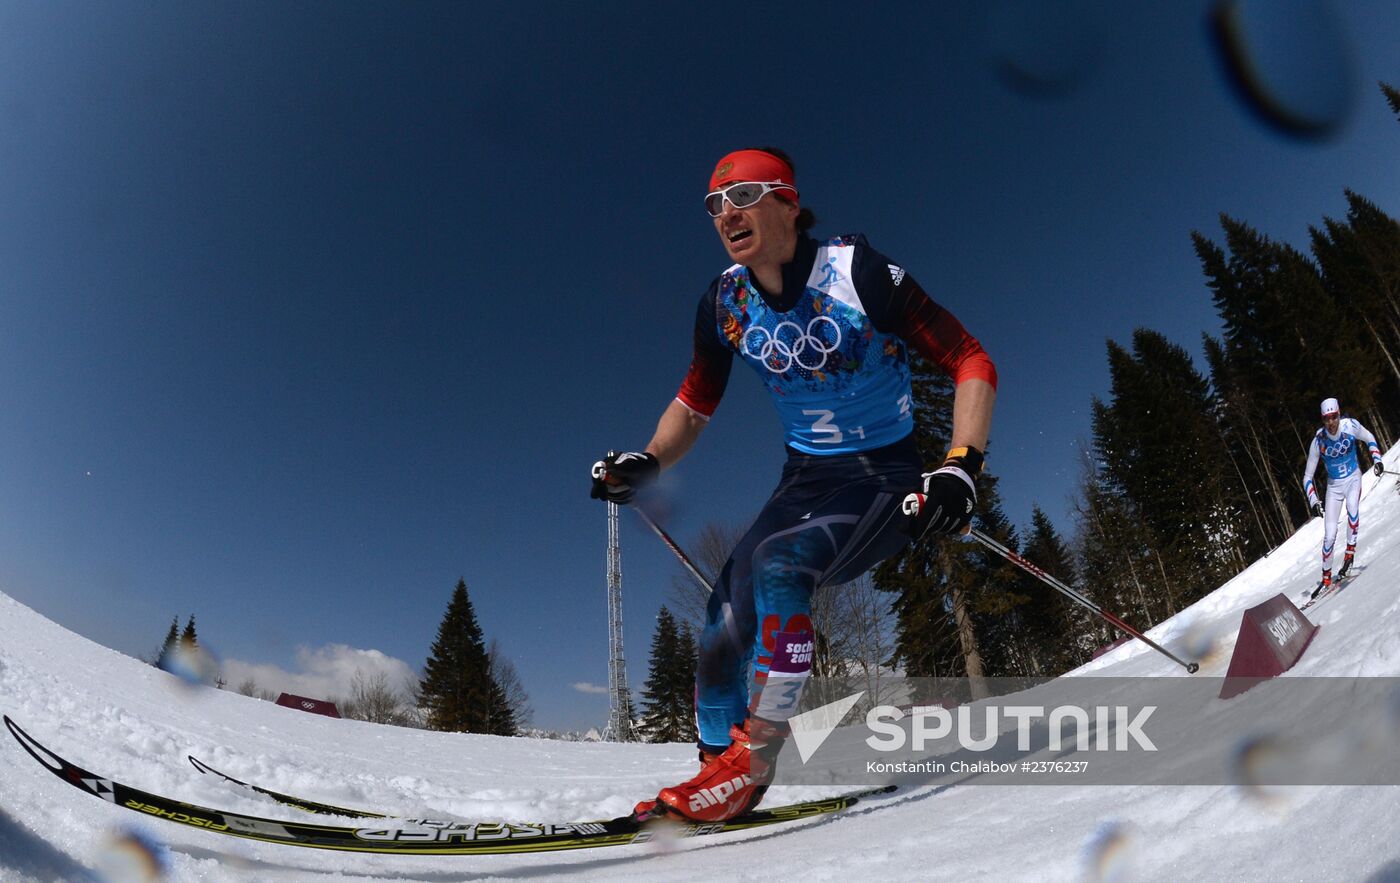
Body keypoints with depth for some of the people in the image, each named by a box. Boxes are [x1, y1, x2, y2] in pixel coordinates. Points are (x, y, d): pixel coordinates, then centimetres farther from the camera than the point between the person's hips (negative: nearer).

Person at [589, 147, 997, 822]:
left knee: (776, 566, -30)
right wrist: (647, 464, -8)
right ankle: (716, 765, 10)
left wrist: (961, 467, -27)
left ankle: (752, 762, -14)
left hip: (887, 478, -4)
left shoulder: (857, 271, -16)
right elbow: (694, 404, 10)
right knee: (726, 622, -11)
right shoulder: (725, 302, -3)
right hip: (805, 479, 5)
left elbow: (971, 363, -13)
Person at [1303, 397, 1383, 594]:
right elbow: (1307, 477, -10)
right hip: (1334, 485, 0)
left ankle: (1350, 551, -15)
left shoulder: (1351, 426, -19)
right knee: (1329, 534, -6)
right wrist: (1314, 501, -21)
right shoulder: (1318, 442, -19)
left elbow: (1369, 438, 6)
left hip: (1353, 478, 0)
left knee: (1352, 507, -34)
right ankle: (1326, 577, 8)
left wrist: (1377, 459, -8)